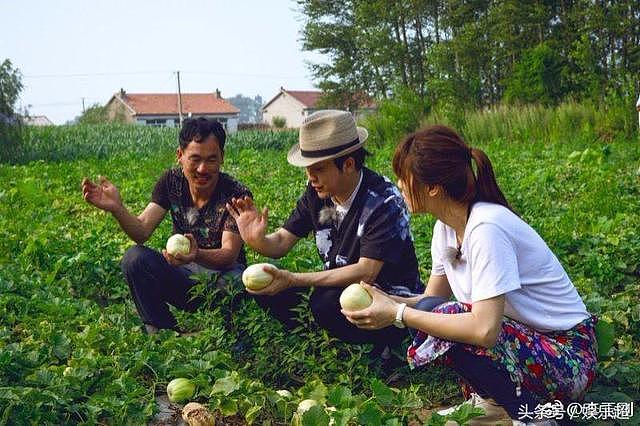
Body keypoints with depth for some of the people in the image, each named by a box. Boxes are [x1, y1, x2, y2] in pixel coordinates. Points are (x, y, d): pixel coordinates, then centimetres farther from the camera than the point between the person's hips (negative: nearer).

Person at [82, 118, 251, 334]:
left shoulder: (237, 195, -18)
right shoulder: (171, 182, -5)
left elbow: (229, 254, -25)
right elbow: (142, 230, -14)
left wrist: (197, 255, -47)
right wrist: (116, 208, -35)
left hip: (221, 273, -4)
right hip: (183, 276, 4)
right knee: (135, 257, -21)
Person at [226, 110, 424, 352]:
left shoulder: (384, 202, -23)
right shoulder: (317, 192, -3)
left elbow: (366, 272, -28)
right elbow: (282, 242, 1)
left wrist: (293, 280, -33)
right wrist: (257, 241, -24)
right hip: (338, 288, 6)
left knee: (328, 303, -34)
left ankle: (376, 350, -6)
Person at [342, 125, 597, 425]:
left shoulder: (487, 228, -27)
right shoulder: (447, 226, 0)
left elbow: (484, 329, -34)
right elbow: (432, 299, 6)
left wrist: (398, 314, -27)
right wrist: (387, 302, -13)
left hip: (567, 357, -8)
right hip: (522, 338, 8)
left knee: (445, 329, -26)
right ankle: (488, 399, 12)